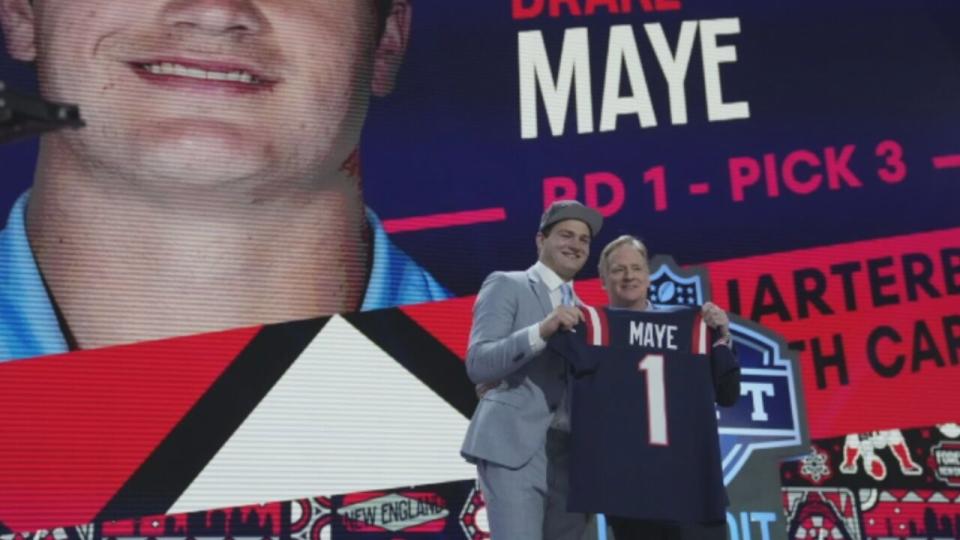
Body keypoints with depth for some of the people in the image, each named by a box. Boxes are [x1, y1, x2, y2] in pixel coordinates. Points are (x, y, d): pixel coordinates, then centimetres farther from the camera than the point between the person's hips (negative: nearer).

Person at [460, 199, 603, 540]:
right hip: (514, 445, -6)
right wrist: (542, 330, -21)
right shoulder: (505, 285, 3)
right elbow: (477, 364, -10)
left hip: (570, 454, 7)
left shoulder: (583, 312, 21)